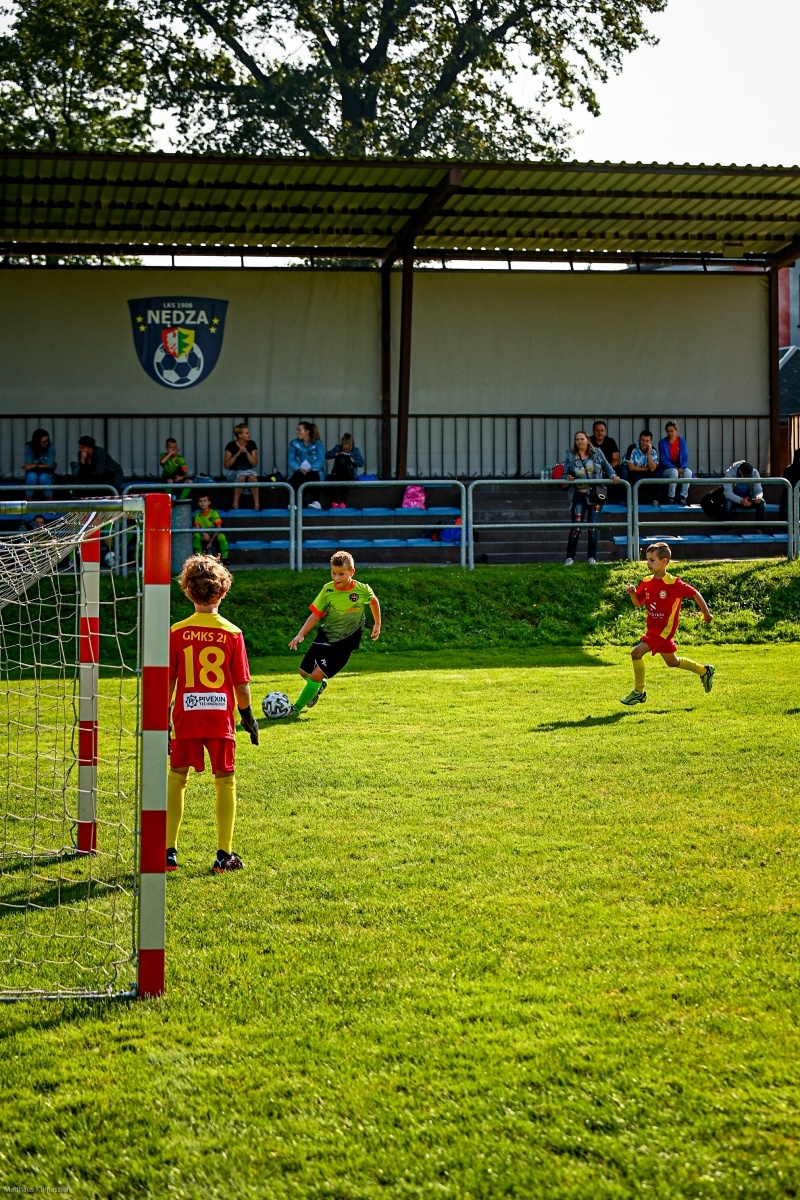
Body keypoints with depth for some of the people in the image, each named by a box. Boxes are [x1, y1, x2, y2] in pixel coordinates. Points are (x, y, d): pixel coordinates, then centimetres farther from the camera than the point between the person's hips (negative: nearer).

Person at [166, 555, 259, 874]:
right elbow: (241, 685, -3)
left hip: (186, 718, 1)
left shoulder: (177, 632, -5)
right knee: (225, 782, 10)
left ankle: (169, 851, 10)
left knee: (176, 779, 12)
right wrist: (248, 716, 10)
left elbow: (168, 683, -2)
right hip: (221, 719, 0)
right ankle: (224, 855, 10)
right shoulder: (232, 634, -6)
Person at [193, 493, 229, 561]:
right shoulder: (198, 515, 1)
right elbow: (197, 528, -6)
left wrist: (211, 542, -16)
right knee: (196, 535, -30)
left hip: (214, 536, -2)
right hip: (204, 538, 2)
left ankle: (224, 558, -23)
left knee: (221, 537, -35)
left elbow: (218, 528, -10)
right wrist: (204, 534, -30)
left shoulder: (214, 513, -5)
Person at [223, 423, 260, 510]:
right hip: (233, 472, -2)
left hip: (248, 470, 2)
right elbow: (226, 465, -11)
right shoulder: (231, 445, -9)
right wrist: (237, 454, -21)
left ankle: (256, 504, -32)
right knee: (242, 476, -36)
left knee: (252, 476, -33)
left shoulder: (252, 444, -2)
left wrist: (246, 452, -19)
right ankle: (235, 504, -27)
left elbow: (255, 463, -6)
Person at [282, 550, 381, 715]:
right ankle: (320, 685, 43)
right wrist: (301, 634, -16)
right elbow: (316, 615, -5)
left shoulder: (363, 590, -13)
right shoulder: (328, 590, -10)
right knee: (304, 672, 8)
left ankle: (296, 708, -1)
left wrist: (377, 624, 18)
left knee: (317, 675, -16)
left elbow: (374, 601, 10)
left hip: (344, 643, -4)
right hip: (324, 637, 4)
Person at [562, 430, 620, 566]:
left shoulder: (597, 453, 2)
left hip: (595, 495, 1)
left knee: (593, 527, 2)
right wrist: (567, 479, -24)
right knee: (576, 526, -8)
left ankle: (592, 558, 10)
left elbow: (607, 466, 13)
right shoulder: (571, 456, -1)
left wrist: (613, 476, -4)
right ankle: (569, 557, -3)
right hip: (579, 495, -1)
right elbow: (565, 475, -2)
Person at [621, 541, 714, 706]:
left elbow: (695, 594, -8)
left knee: (636, 653, -20)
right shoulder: (646, 582, 1)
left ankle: (639, 692, -7)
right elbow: (638, 603, 7)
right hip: (653, 628, 8)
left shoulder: (674, 583, -18)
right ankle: (705, 671, 44)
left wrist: (706, 614, 2)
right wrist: (632, 592, -15)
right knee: (672, 662, 24)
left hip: (664, 629, -8)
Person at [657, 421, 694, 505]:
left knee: (688, 472, -30)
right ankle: (670, 497, -26)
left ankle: (683, 497, -22)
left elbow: (685, 458, 2)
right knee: (674, 472, -37)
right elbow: (664, 460, -9)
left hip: (680, 468, 3)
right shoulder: (662, 442, -4)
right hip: (666, 469, -3)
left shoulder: (681, 441, 4)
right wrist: (676, 468, -22)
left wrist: (681, 468, -18)